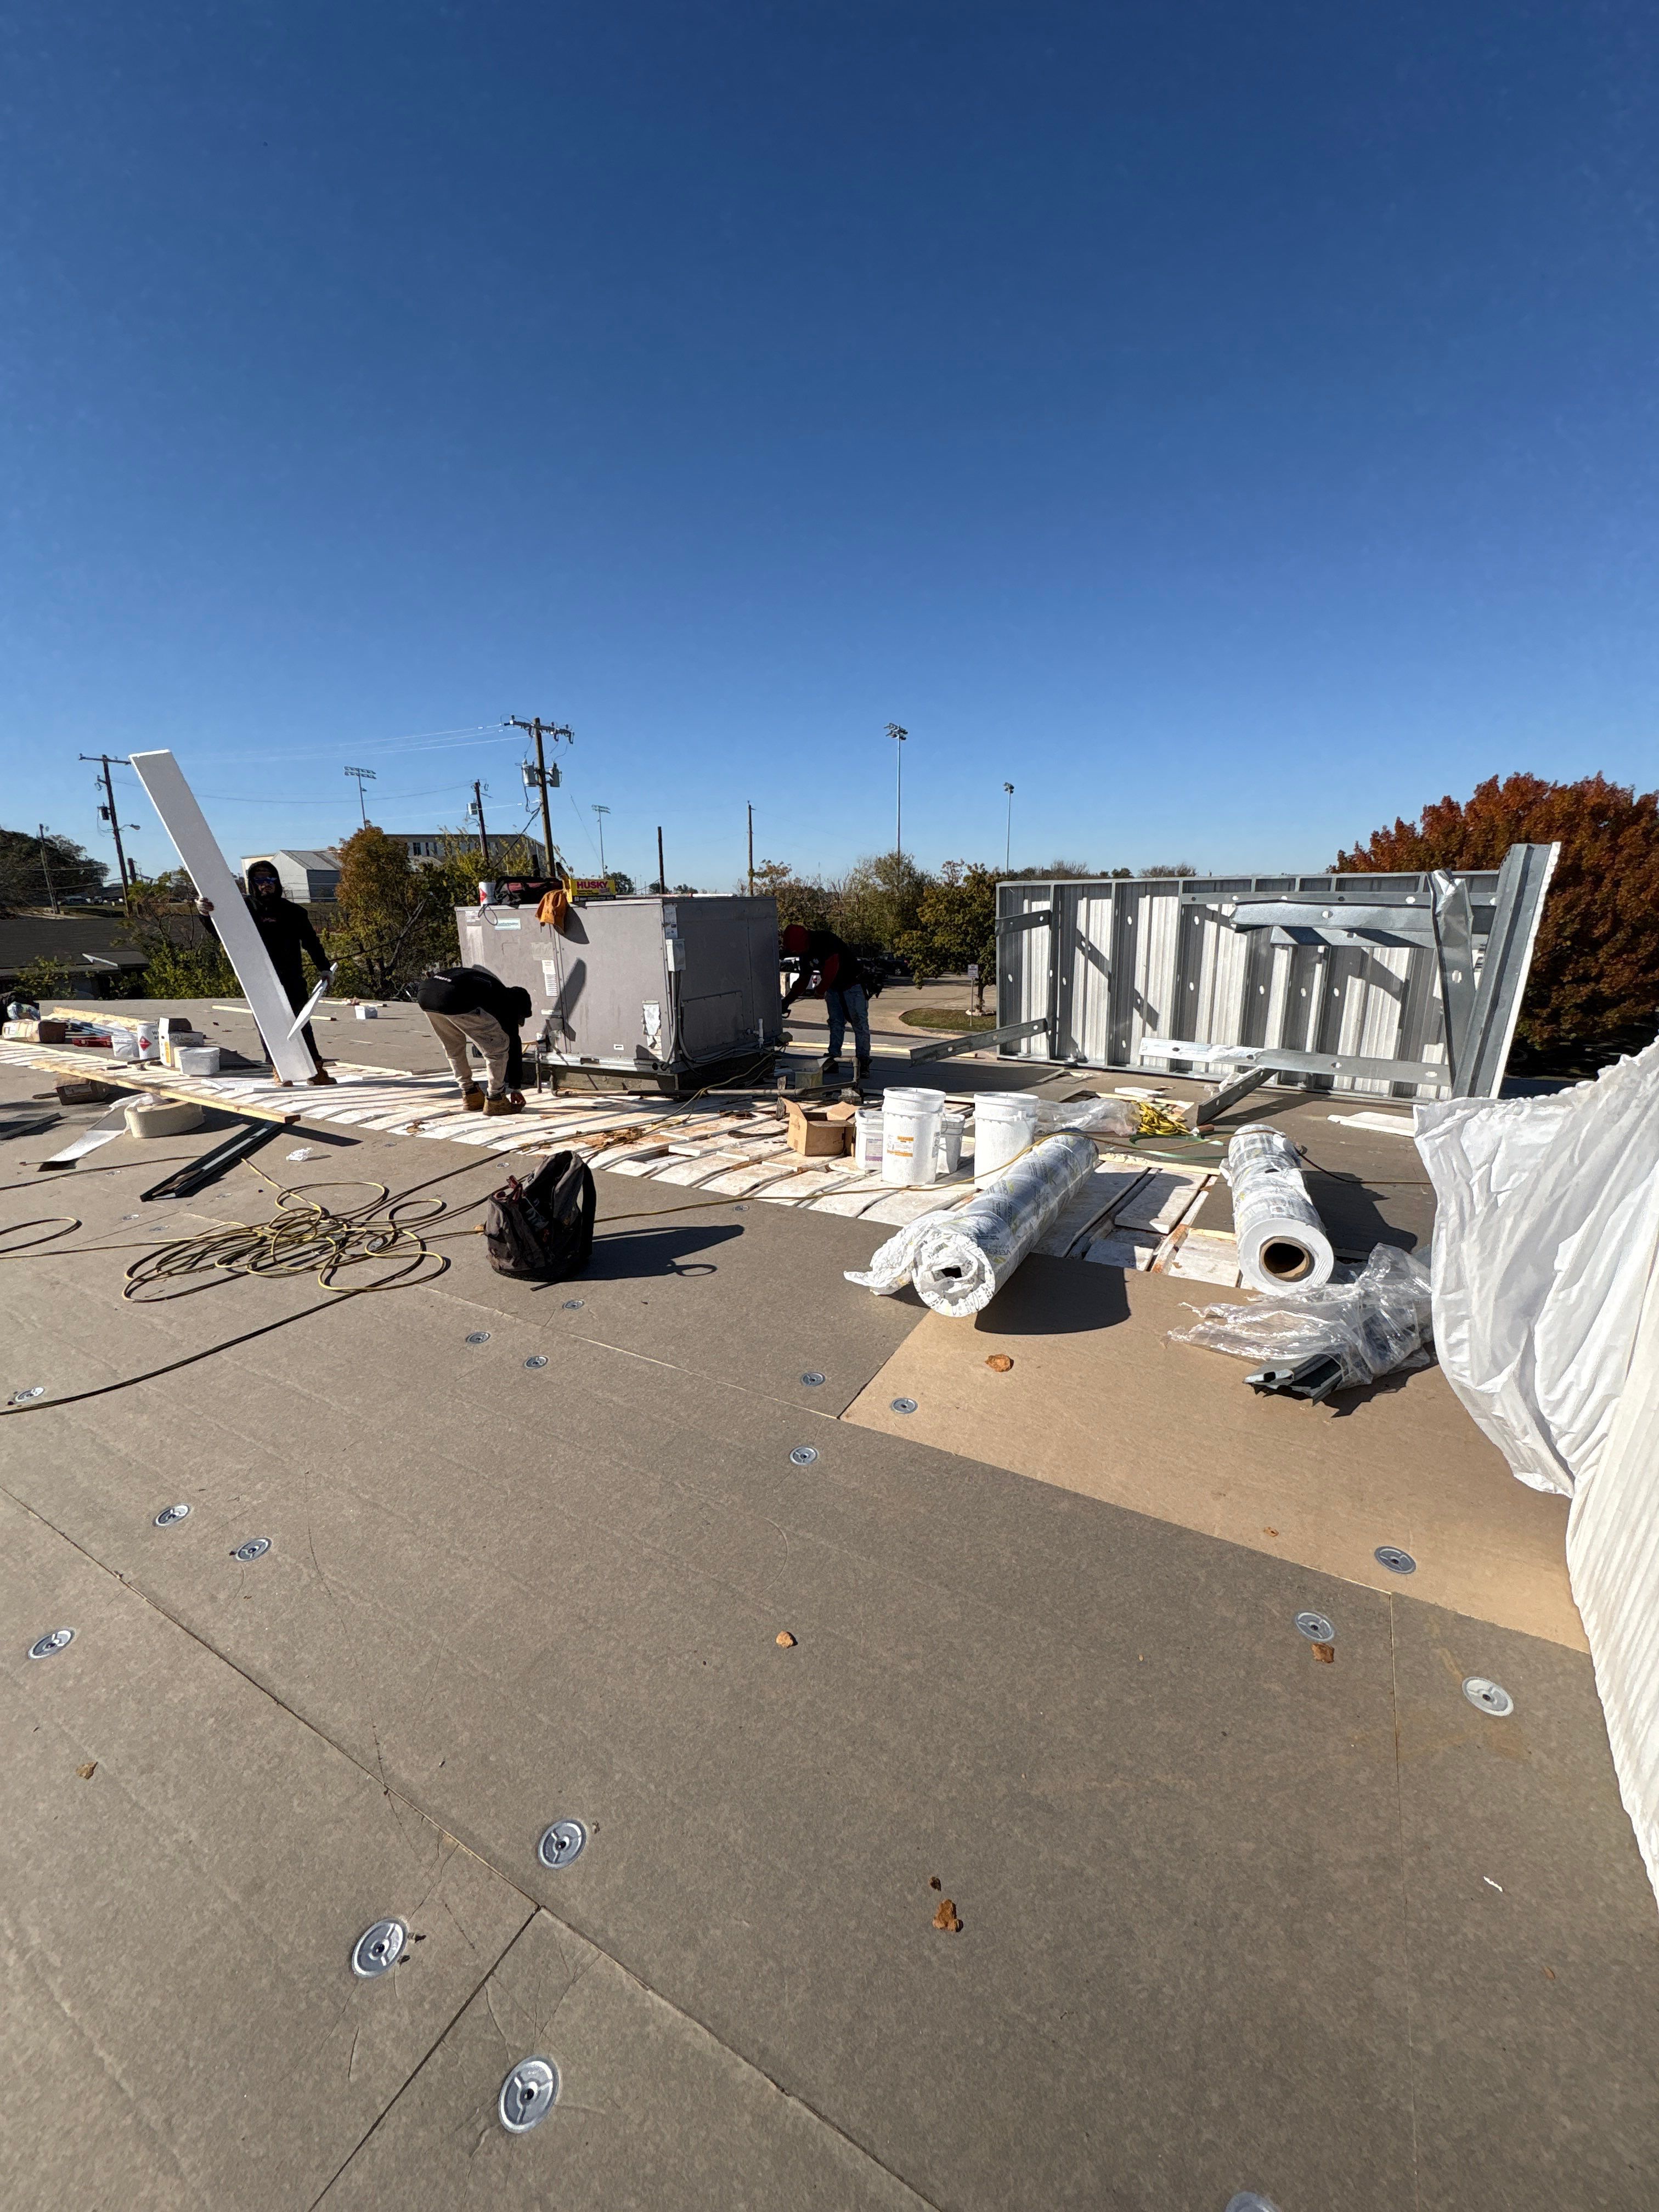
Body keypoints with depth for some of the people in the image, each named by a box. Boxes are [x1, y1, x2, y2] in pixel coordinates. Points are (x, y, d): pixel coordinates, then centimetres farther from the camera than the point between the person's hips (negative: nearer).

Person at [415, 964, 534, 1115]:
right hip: (454, 1000, -8)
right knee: (499, 1046, 8)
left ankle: (470, 1096, 36)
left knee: (453, 1046, 30)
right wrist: (514, 1088, 26)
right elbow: (514, 1045, 19)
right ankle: (495, 1100, 13)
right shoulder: (507, 1002, 19)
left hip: (424, 991, 8)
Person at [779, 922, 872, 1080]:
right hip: (832, 988, 8)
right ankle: (833, 1060, 9)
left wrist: (820, 990, -17)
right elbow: (803, 979, 12)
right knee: (836, 1023, 6)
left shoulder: (826, 940, -24)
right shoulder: (805, 954, 3)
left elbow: (831, 970, -29)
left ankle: (863, 1062, -6)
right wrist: (788, 1000, 6)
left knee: (860, 1023, -7)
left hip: (853, 985, -8)